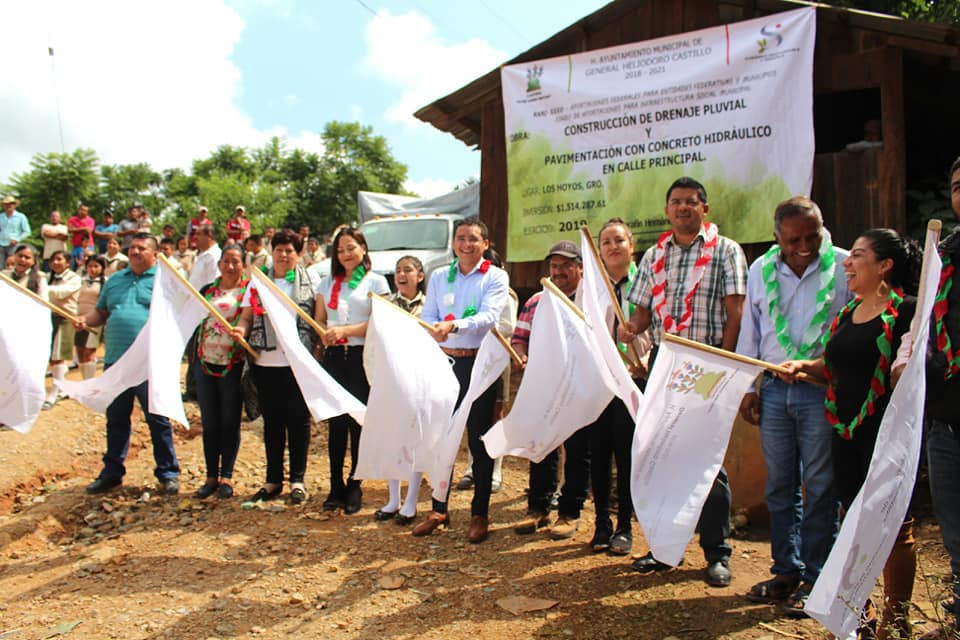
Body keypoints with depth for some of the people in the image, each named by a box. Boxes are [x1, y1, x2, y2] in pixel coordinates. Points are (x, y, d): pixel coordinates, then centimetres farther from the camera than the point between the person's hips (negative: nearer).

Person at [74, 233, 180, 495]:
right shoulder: (115, 280, 19)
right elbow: (101, 312, 23)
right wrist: (86, 320, 3)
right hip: (115, 359, 6)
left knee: (157, 419, 0)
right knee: (116, 419, 13)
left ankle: (167, 473, 10)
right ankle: (112, 472, 25)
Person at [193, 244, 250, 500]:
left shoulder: (249, 289, -2)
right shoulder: (208, 290, 10)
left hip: (233, 365, -4)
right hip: (206, 362, 4)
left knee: (230, 422, 4)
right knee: (209, 423, 10)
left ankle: (226, 477, 14)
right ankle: (211, 476, 19)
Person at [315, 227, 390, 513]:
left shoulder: (375, 281, 1)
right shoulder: (327, 283, 15)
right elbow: (319, 319, 14)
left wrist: (346, 330, -17)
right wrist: (324, 334, -8)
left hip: (362, 358, -3)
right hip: (334, 357, 4)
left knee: (359, 423, 2)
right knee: (336, 423, 5)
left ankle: (354, 486, 12)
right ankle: (336, 486, 12)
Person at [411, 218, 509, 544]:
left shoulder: (495, 277, -1)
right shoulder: (438, 276, 12)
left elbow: (489, 316, -16)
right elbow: (428, 316, 5)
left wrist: (453, 326, -33)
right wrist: (435, 331, -19)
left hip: (480, 362, -3)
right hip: (444, 361, 4)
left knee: (479, 439, 3)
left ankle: (480, 514, 15)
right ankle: (439, 510, 22)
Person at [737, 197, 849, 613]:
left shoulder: (845, 267, -2)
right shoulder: (760, 270, 9)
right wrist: (747, 387, 9)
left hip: (823, 389, -3)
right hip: (774, 388, 4)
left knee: (819, 486, 2)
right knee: (779, 485, 9)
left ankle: (814, 578, 13)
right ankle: (786, 571, 21)